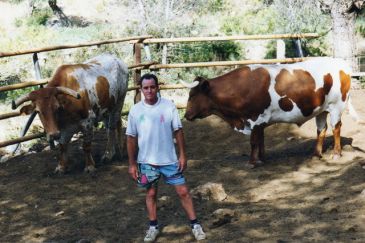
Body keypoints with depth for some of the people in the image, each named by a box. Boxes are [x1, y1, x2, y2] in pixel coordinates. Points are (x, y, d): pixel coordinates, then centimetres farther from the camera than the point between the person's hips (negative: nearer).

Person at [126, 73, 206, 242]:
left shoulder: (169, 106, -8)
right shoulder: (135, 110, -7)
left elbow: (178, 131, -1)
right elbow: (131, 138, -1)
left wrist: (182, 155, -3)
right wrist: (132, 164, -1)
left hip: (169, 160, -1)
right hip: (147, 161, 1)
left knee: (183, 192, 3)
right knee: (151, 193, 14)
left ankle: (195, 224, 15)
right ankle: (153, 227, 29)